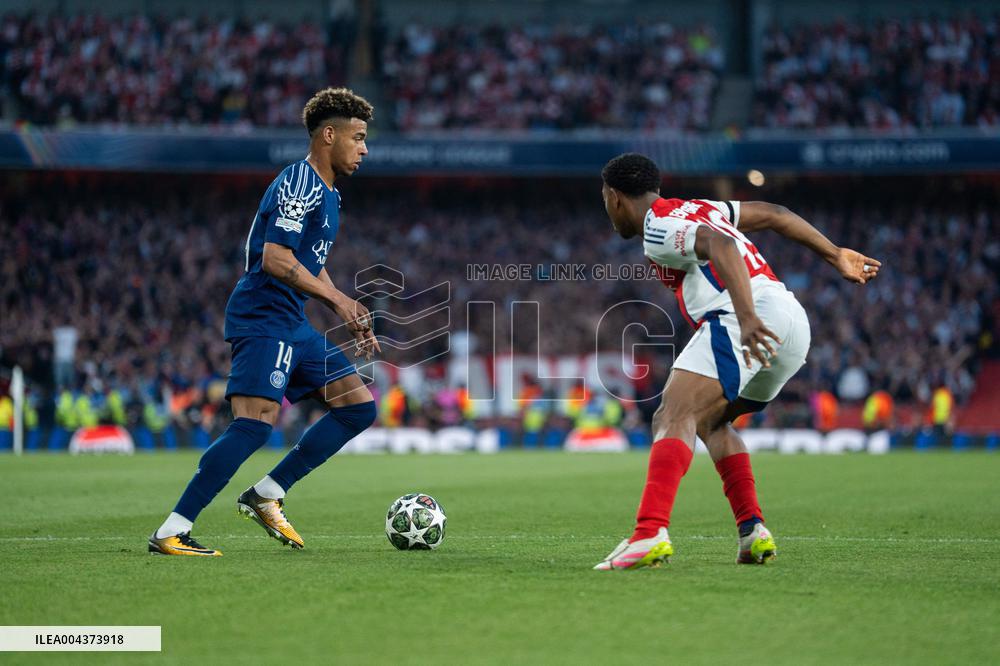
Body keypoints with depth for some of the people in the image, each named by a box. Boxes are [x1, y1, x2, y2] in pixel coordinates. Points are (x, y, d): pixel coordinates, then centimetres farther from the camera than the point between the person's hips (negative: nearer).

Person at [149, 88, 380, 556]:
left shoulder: (326, 193, 20)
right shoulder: (299, 184, -13)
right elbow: (275, 259, -23)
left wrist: (352, 321, 22)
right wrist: (338, 299, -22)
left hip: (292, 325, 10)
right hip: (262, 319, -10)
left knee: (359, 405, 9)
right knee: (256, 422, -21)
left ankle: (267, 495, 9)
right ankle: (171, 532, -19)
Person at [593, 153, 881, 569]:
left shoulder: (658, 229, -1)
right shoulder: (694, 209, 28)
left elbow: (722, 246, -19)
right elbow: (774, 215, 30)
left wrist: (747, 317, -31)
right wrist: (835, 255, 37)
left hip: (745, 323, -10)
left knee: (674, 418, -18)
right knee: (709, 421, 26)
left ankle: (650, 534, -37)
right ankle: (753, 531, 13)